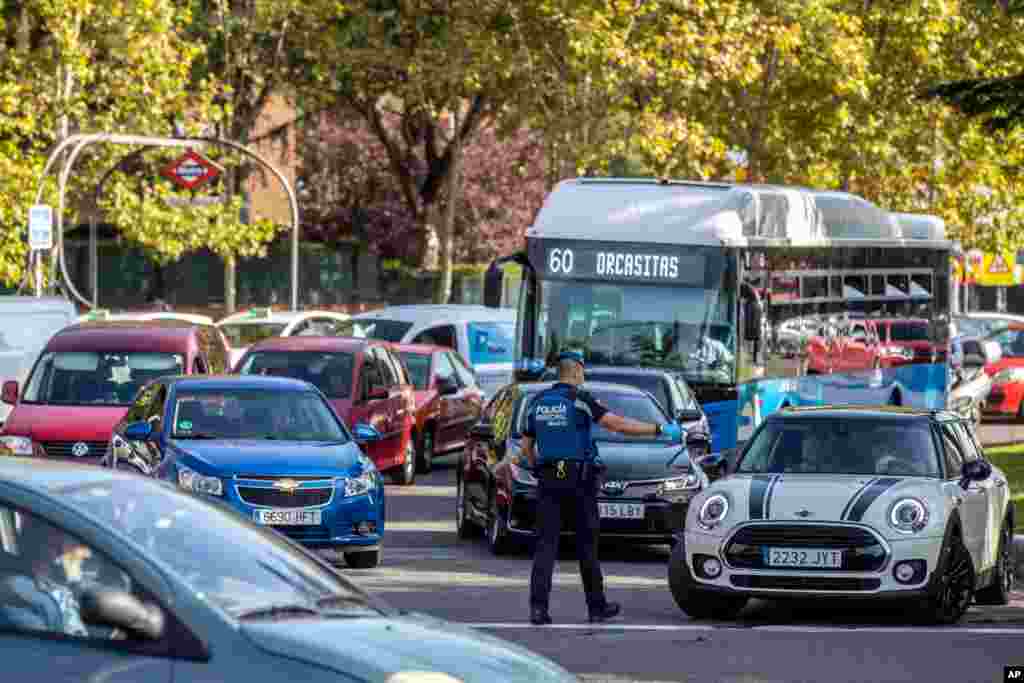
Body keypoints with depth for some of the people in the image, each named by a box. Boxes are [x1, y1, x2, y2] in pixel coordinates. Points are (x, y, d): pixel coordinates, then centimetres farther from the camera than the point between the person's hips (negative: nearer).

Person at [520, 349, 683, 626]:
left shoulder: (538, 402, 10)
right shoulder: (580, 400, -7)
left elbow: (526, 445, 17)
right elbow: (617, 424, -14)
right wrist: (660, 430, -10)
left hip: (548, 479, 4)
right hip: (578, 478, -4)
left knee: (546, 544, -2)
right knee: (587, 545, 7)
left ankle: (538, 606, -16)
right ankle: (597, 606, 15)